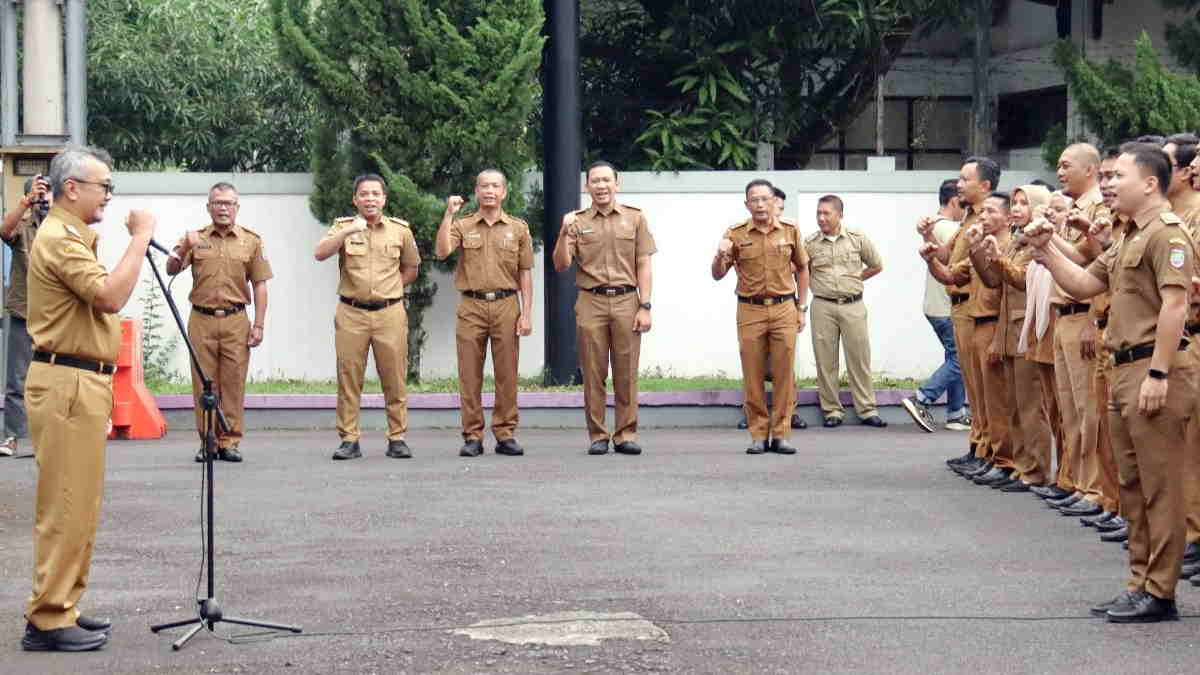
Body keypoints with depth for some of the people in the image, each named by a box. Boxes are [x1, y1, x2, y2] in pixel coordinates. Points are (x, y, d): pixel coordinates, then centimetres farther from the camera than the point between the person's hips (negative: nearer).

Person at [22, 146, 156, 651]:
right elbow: (110, 296, -25)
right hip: (66, 384, -11)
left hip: (83, 384, 11)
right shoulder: (58, 238, -14)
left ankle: (62, 608, 19)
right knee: (65, 505, -9)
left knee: (78, 504, 13)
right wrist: (139, 238, -19)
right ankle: (48, 620, -7)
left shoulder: (73, 236, 20)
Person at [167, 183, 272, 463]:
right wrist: (184, 250, -22)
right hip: (201, 320, 1)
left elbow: (259, 285, 6)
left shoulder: (251, 240, 7)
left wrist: (259, 325, -1)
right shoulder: (196, 238, 8)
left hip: (235, 321, -1)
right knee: (204, 384, 3)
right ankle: (207, 441, 10)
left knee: (234, 382, -1)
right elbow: (171, 270, -2)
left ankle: (230, 442, 5)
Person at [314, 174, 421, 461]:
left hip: (390, 313, 0)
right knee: (348, 379, 0)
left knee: (394, 379, 1)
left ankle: (397, 439, 8)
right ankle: (349, 440, 6)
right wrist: (348, 231, -23)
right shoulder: (343, 226, 4)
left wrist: (389, 289, 10)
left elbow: (411, 268, 20)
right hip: (351, 314, 0)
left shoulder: (400, 230, 7)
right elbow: (320, 254, -13)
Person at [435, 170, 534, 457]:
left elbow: (525, 274, 8)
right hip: (471, 306, 0)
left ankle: (505, 435, 6)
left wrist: (526, 313, 0)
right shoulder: (462, 225, 9)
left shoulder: (518, 228, 9)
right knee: (470, 374, -1)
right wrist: (449, 214, -13)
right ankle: (472, 436, 4)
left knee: (507, 374, 0)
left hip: (506, 305, 0)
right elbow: (442, 252, -10)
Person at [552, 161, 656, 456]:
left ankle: (626, 435, 6)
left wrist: (645, 307, -3)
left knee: (626, 373, 0)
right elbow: (561, 265, 3)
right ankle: (597, 436, 6)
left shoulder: (635, 218, 8)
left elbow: (643, 266, 5)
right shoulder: (578, 221, 8)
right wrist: (564, 234, -13)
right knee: (593, 373, 0)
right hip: (591, 303, 0)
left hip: (627, 301, 0)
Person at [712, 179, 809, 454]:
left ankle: (781, 434, 5)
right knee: (753, 377, 0)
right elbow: (717, 275, 5)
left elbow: (802, 268, 16)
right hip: (750, 310, 0)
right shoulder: (735, 234, 1)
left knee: (784, 374, -1)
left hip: (784, 309, 0)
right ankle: (758, 435, 7)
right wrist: (720, 256, -17)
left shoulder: (790, 231, 4)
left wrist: (800, 308, 13)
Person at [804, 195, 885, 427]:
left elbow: (876, 266, 14)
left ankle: (867, 410, 5)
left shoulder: (857, 239, 3)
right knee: (825, 360, 1)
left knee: (859, 358, 0)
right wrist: (818, 285, 4)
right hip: (823, 307, 0)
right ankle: (832, 410, 8)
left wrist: (855, 278, 8)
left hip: (853, 305, 0)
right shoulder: (810, 243, 2)